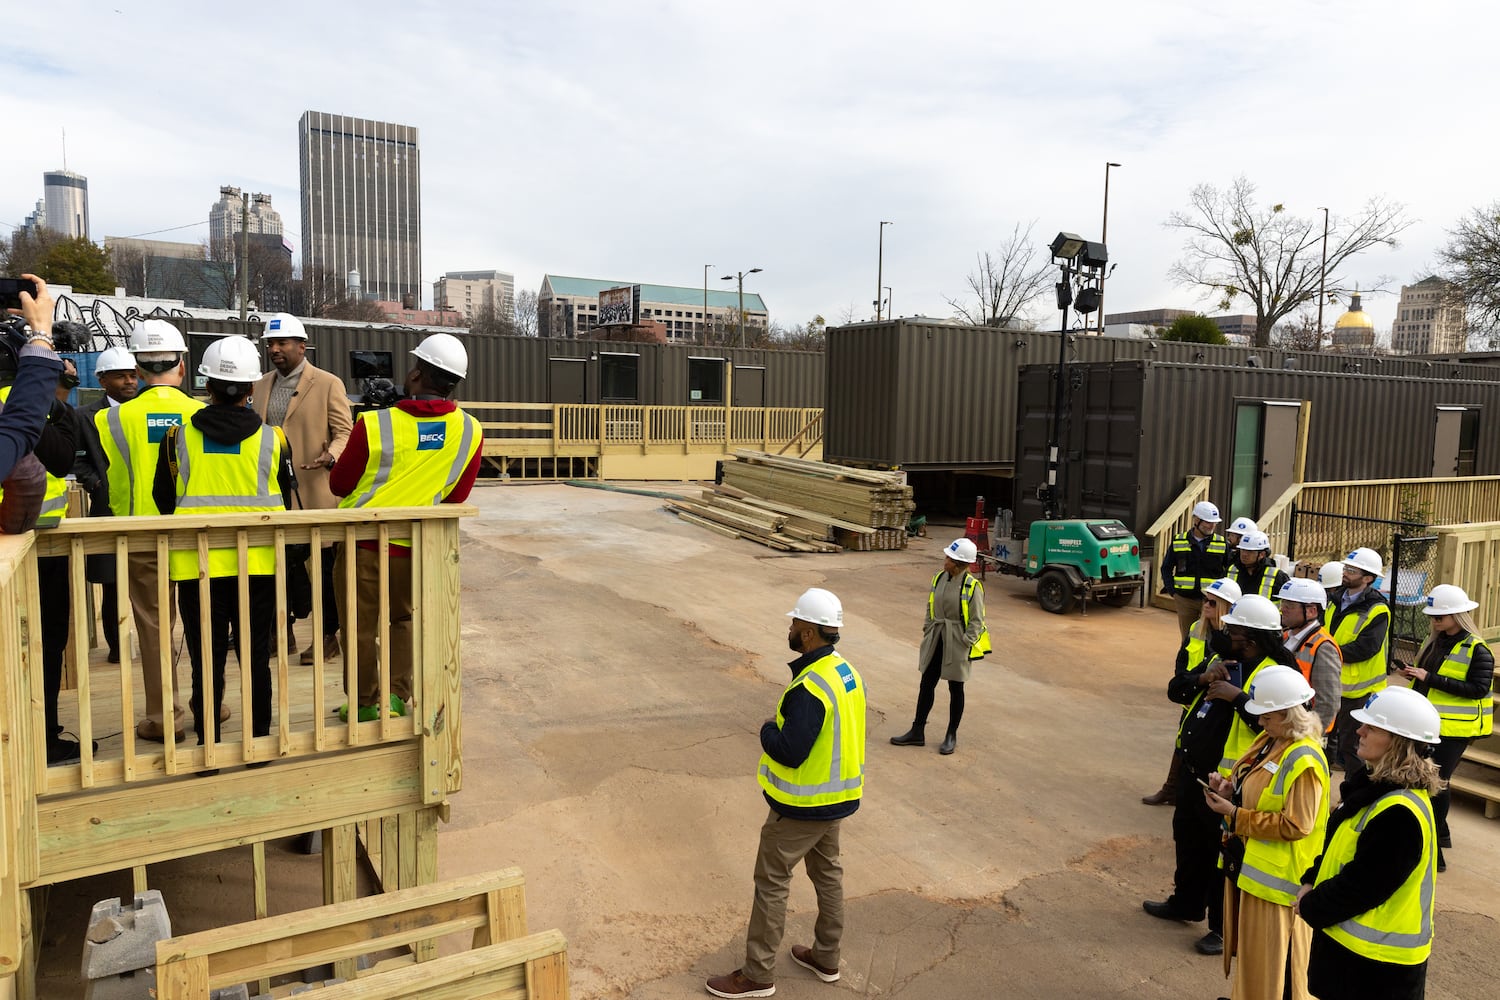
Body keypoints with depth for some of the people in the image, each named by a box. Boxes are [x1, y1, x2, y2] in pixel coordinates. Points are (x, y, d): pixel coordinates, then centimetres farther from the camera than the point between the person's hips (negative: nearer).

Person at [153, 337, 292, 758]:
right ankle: (258, 739, 17)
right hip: (258, 564, 0)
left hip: (197, 563, 0)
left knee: (206, 659, 8)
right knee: (256, 656, 10)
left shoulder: (178, 437, -3)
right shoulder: (272, 439, -3)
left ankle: (208, 743, 15)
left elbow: (164, 501, 7)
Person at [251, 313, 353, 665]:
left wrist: (330, 456, -25)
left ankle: (328, 636, 14)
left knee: (324, 564, 3)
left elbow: (344, 432, -5)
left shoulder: (328, 384, -4)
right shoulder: (260, 387, 14)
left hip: (315, 492, -5)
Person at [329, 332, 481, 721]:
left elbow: (339, 485, -4)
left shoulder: (374, 425, -17)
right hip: (417, 546, 3)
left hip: (364, 542, -3)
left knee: (360, 625, 13)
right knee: (403, 619, 23)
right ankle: (397, 696, 19)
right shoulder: (471, 431, -9)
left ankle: (366, 704, 23)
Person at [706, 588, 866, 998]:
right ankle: (826, 958, 37)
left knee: (771, 881, 5)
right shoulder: (846, 671, 0)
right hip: (838, 795, 9)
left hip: (803, 806, -9)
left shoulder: (810, 687, -29)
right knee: (827, 872, 21)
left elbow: (789, 751, -31)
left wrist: (768, 729, -12)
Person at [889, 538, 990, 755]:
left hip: (957, 642, -5)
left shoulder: (972, 586, -14)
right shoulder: (939, 578, 2)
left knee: (955, 688, 9)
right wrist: (927, 631, 9)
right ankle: (917, 731, 21)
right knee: (926, 684, 10)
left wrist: (966, 644, -15)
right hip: (936, 639, 5)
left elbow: (976, 620, -11)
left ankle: (951, 736, 23)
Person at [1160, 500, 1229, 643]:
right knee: (1187, 640, 11)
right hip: (1184, 600, 1)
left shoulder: (1222, 544, 2)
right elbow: (1166, 568, 10)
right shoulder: (1178, 542, 3)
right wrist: (1172, 591, 1)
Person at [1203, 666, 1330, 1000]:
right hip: (1249, 864, 9)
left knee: (1272, 960, 5)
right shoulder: (1269, 741, 5)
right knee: (1249, 949, 22)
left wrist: (1234, 815, -23)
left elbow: (1295, 825, -24)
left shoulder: (1304, 760, -23)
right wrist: (1230, 788, -4)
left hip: (1278, 876, -9)